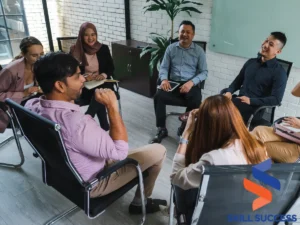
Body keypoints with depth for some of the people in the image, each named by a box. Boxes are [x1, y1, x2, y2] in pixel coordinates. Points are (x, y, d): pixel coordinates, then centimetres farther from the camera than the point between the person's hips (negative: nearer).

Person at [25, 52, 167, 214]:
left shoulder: (31, 105, -13)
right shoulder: (76, 122, -41)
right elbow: (120, 151, -31)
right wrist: (112, 107, -30)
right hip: (90, 184, -8)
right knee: (158, 151, -2)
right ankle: (140, 202, 22)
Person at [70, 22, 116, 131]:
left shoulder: (103, 48, 4)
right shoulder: (75, 50, 0)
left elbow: (111, 67, 7)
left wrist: (104, 75, -14)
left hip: (102, 82, 1)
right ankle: (104, 126, -18)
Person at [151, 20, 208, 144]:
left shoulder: (199, 51, 5)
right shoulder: (171, 48, 10)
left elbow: (204, 72, 1)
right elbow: (163, 67, 9)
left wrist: (191, 82, -18)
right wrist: (164, 79, -14)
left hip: (191, 84, -1)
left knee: (196, 101, -32)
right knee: (158, 96, -27)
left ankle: (185, 128, -5)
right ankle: (161, 129, -12)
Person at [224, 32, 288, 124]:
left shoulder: (279, 72, -5)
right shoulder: (251, 62, 13)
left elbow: (276, 99, -11)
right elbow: (238, 80, 19)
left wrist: (251, 101, -20)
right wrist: (229, 91, -3)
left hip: (255, 108, -5)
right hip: (239, 100, 6)